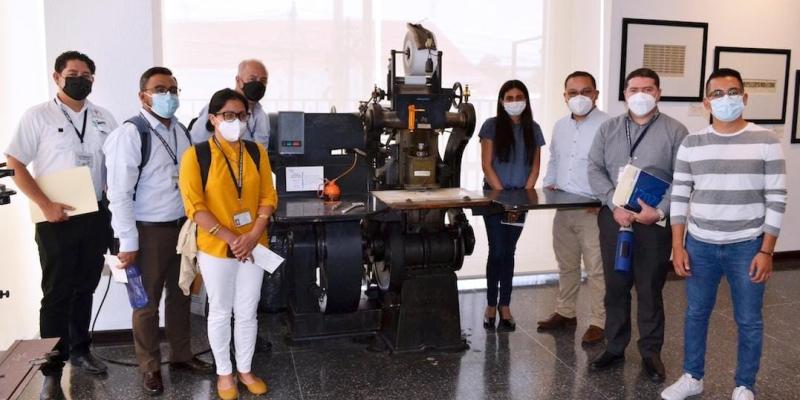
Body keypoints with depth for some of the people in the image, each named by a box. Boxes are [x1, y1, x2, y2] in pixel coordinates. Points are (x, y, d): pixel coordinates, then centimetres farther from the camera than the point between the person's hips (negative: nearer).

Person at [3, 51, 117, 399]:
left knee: (85, 289, 15)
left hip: (96, 217, 4)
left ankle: (79, 350, 31)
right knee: (57, 295, 2)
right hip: (57, 220, -4)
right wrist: (45, 204, -15)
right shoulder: (37, 117, -5)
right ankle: (52, 370, 12)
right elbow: (15, 164, -7)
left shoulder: (103, 118, 7)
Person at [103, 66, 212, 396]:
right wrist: (128, 243, -16)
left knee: (180, 295, 18)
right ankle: (150, 368, 25)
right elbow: (119, 193, -16)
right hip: (149, 231, -6)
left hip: (182, 226, 6)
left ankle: (181, 354, 35)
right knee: (148, 302, 9)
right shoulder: (130, 133, -14)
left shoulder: (181, 131, 7)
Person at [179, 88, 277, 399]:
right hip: (215, 248, -3)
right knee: (220, 312, 12)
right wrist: (229, 238, -18)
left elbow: (268, 197, 2)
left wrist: (252, 236, -11)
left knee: (247, 312, 14)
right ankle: (224, 372, 30)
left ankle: (245, 369, 32)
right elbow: (194, 206, -13)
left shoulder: (256, 152, 2)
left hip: (254, 246, 3)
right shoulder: (196, 155, -10)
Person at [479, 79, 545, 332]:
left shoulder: (533, 129, 7)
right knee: (497, 251, -4)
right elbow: (486, 165, -6)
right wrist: (502, 194, -11)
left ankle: (504, 305, 16)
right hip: (495, 196, -3)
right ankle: (491, 304, 10)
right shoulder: (492, 126, -3)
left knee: (509, 252, 8)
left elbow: (535, 167, 7)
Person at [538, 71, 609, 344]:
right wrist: (548, 184, 9)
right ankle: (565, 312, 32)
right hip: (563, 209, 7)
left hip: (593, 210, -7)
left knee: (597, 269, 1)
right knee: (566, 265, 18)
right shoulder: (560, 126, 12)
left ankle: (599, 322, 13)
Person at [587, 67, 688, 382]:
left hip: (655, 222, -2)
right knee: (615, 287, 11)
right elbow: (595, 170, 2)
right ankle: (614, 347, 25)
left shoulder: (675, 131, 0)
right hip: (613, 217, 3)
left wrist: (660, 210, -16)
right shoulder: (608, 128, 8)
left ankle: (651, 353, 22)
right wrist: (615, 205, -11)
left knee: (650, 290, 6)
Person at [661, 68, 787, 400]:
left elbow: (776, 199, -4)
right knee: (696, 314, 14)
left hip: (747, 247, -2)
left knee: (749, 321, 9)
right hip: (700, 245, 2)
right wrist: (678, 246, -1)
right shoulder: (691, 144, 1)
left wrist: (767, 251, -9)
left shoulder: (766, 141, -4)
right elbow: (679, 197, 3)